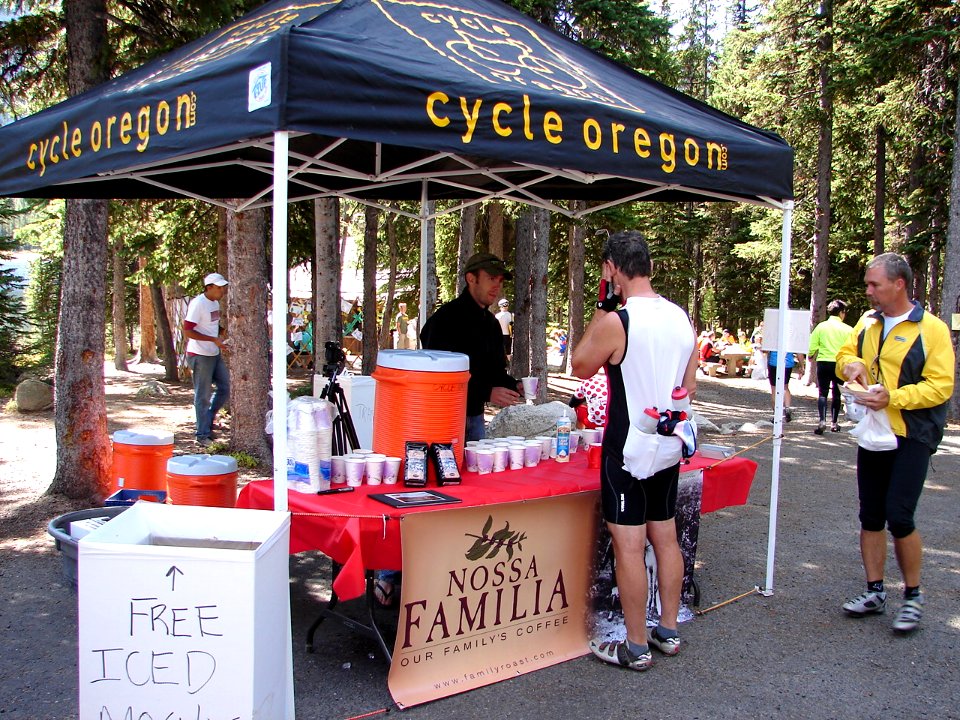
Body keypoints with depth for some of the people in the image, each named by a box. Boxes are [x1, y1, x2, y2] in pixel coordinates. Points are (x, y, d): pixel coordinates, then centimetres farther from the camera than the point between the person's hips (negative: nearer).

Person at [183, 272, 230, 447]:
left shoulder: (215, 303, 11)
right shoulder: (198, 304, -16)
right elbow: (187, 331, -20)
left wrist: (222, 334, 4)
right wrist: (214, 339, -22)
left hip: (215, 354, 8)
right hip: (200, 355, -8)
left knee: (225, 388, 10)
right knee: (203, 396, 0)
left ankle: (208, 420, 27)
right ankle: (203, 435, 9)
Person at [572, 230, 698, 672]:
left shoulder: (616, 322, -18)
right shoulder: (682, 319, 3)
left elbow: (580, 367, -1)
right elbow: (688, 387, 12)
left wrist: (600, 312, 1)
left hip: (626, 449, -7)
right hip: (668, 446, 7)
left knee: (629, 546, 0)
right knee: (665, 538, 16)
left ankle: (636, 647, 9)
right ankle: (669, 631, 29)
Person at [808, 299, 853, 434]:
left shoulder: (821, 326, -1)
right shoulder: (848, 329, -4)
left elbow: (812, 346, -2)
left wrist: (811, 356, 18)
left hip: (823, 363, 0)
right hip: (840, 364, 0)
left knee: (822, 393, 2)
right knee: (836, 394, 13)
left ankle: (822, 421, -15)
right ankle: (834, 422, 17)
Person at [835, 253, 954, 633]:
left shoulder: (931, 328, -10)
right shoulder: (867, 323, 8)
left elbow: (941, 386, -14)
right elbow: (845, 354, 20)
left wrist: (893, 397, -24)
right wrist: (850, 364, -4)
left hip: (911, 438, -6)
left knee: (899, 516, -9)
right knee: (870, 517, 10)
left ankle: (913, 597, 10)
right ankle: (875, 592, 23)